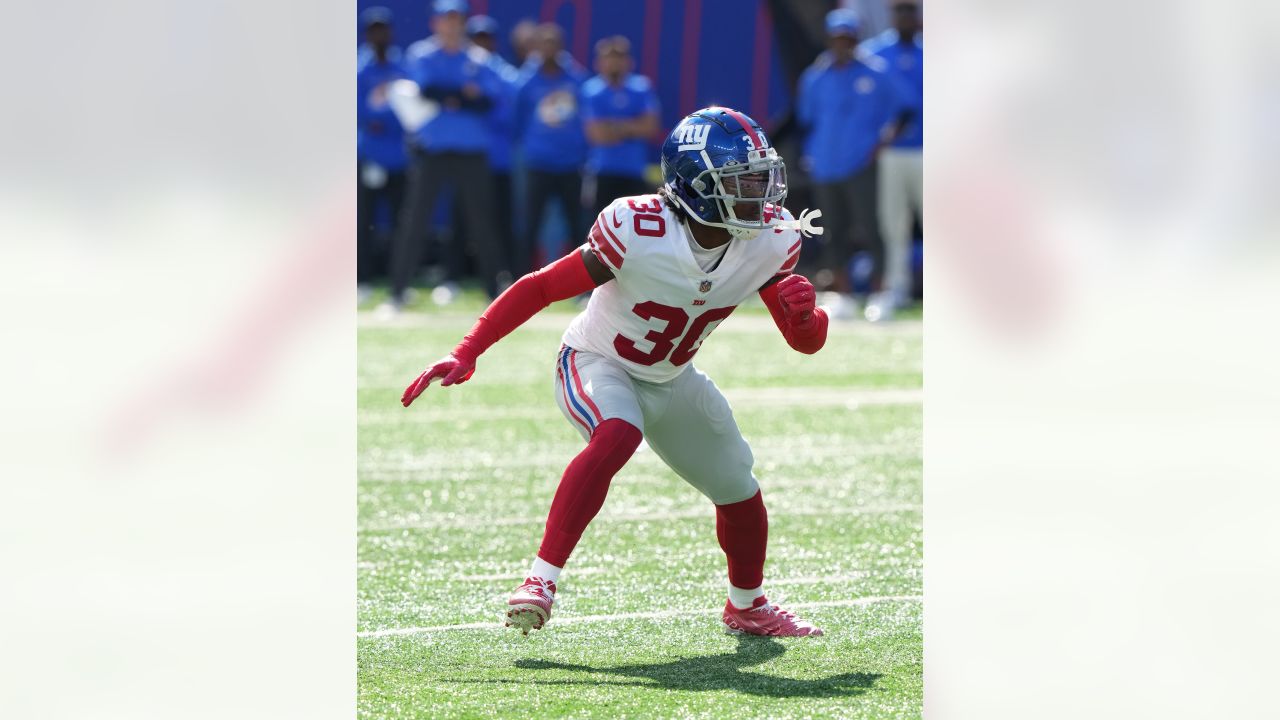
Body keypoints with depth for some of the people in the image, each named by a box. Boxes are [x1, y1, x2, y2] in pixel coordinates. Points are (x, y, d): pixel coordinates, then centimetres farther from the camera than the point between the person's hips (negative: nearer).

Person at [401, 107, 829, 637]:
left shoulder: (768, 242, -17)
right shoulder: (638, 232, -33)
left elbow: (805, 342, -8)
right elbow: (541, 287, -25)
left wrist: (804, 313, -32)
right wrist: (466, 354, -30)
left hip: (672, 380, 6)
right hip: (597, 366, -6)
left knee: (739, 490, 15)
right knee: (618, 435, -37)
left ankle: (747, 607, 44)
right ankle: (540, 583, -35)